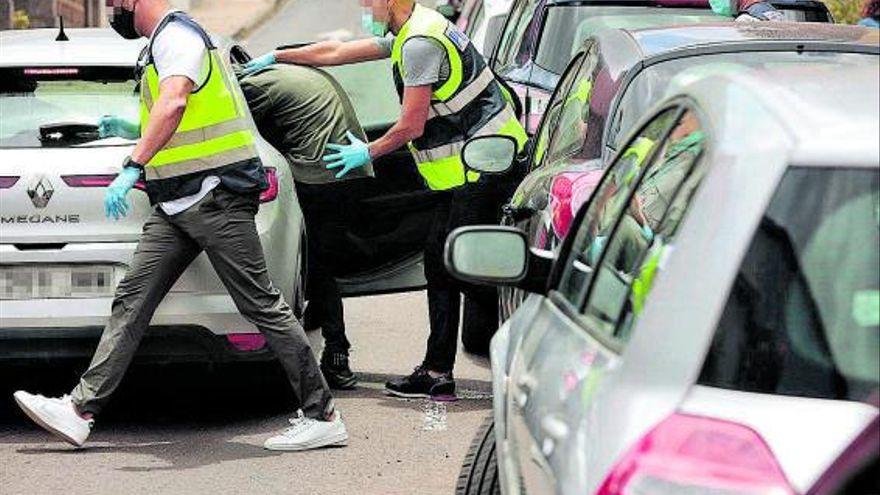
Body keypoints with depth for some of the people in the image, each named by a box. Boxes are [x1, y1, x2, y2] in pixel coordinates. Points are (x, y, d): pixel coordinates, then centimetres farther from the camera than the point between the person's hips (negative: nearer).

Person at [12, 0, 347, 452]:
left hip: (215, 198, -10)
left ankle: (322, 418, -2)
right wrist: (133, 130, 24)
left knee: (261, 305, -7)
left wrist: (132, 166, -42)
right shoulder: (162, 42, 20)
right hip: (178, 205, 10)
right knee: (131, 300, 4)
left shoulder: (176, 37, -13)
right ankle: (80, 410, 2)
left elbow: (174, 103, -35)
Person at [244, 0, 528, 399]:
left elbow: (411, 127, -17)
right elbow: (335, 52, 25)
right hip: (465, 171, 11)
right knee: (438, 260, 10)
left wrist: (368, 153, 0)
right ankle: (437, 373, 12)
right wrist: (273, 58, 30)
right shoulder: (406, 36, 15)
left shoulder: (421, 44, -18)